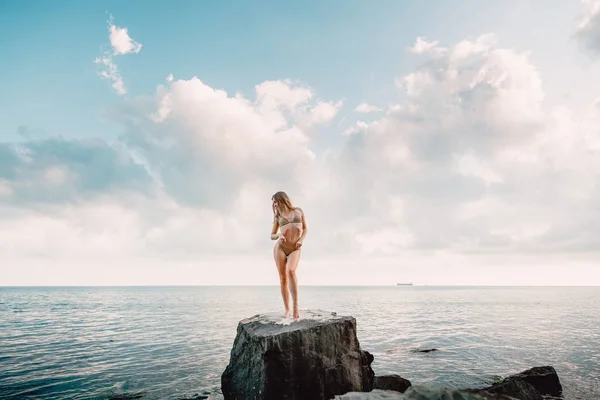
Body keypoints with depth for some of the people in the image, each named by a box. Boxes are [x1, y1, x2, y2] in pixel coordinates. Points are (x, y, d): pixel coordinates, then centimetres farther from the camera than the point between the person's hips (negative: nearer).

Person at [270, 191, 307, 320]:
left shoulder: (298, 211, 11)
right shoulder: (278, 216, 14)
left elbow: (305, 229, 15)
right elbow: (272, 236, 15)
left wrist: (301, 240, -4)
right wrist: (278, 235, -8)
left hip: (295, 249, -2)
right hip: (280, 248, 2)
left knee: (291, 271, -27)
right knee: (283, 278, -2)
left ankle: (295, 305, -27)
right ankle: (287, 309, 4)